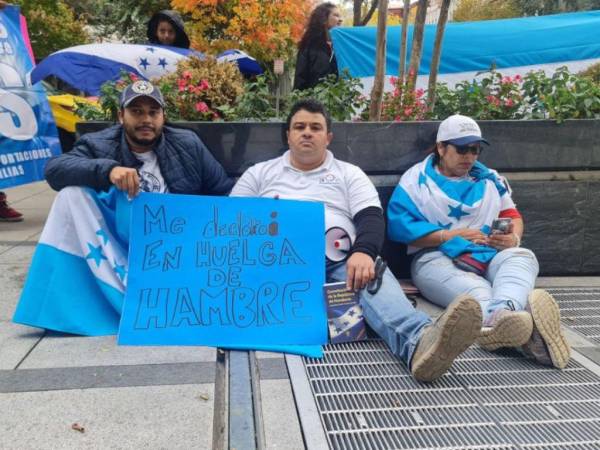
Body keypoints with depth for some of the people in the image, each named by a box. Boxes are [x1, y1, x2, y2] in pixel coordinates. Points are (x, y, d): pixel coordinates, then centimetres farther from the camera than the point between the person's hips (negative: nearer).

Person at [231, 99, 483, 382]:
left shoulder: (349, 173, 20)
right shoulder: (260, 173, 22)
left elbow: (371, 218, 4)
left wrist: (364, 252, -20)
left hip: (342, 259, 1)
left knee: (373, 275, -34)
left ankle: (419, 341, -64)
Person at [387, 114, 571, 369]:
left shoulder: (490, 178, 25)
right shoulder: (416, 178, 9)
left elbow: (512, 215, 22)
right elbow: (399, 226, -4)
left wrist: (513, 238, -4)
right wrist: (452, 235, -9)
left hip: (489, 254, 4)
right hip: (437, 257, -3)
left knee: (523, 256, -31)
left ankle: (499, 317, -64)